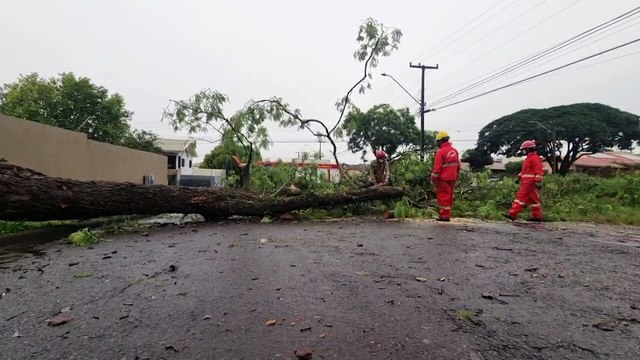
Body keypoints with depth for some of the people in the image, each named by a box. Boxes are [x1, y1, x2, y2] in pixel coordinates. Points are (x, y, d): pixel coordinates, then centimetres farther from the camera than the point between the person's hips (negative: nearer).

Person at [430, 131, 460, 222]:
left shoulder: (441, 152, -15)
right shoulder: (455, 150, 8)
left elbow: (437, 168, -17)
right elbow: (458, 166, 13)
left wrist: (433, 180, -11)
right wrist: (456, 177, 20)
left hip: (443, 179, -7)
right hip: (452, 178, 7)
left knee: (443, 197, -1)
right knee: (449, 197, 14)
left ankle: (445, 216, 0)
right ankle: (447, 214, 22)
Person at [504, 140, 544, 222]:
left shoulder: (535, 158, -12)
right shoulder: (529, 158, 20)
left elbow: (539, 171, -19)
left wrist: (538, 182, -24)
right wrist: (519, 177, 20)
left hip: (529, 182, -10)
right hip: (526, 182, 10)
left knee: (521, 197, -13)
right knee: (533, 199, 12)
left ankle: (512, 214, -16)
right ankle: (537, 216, 16)